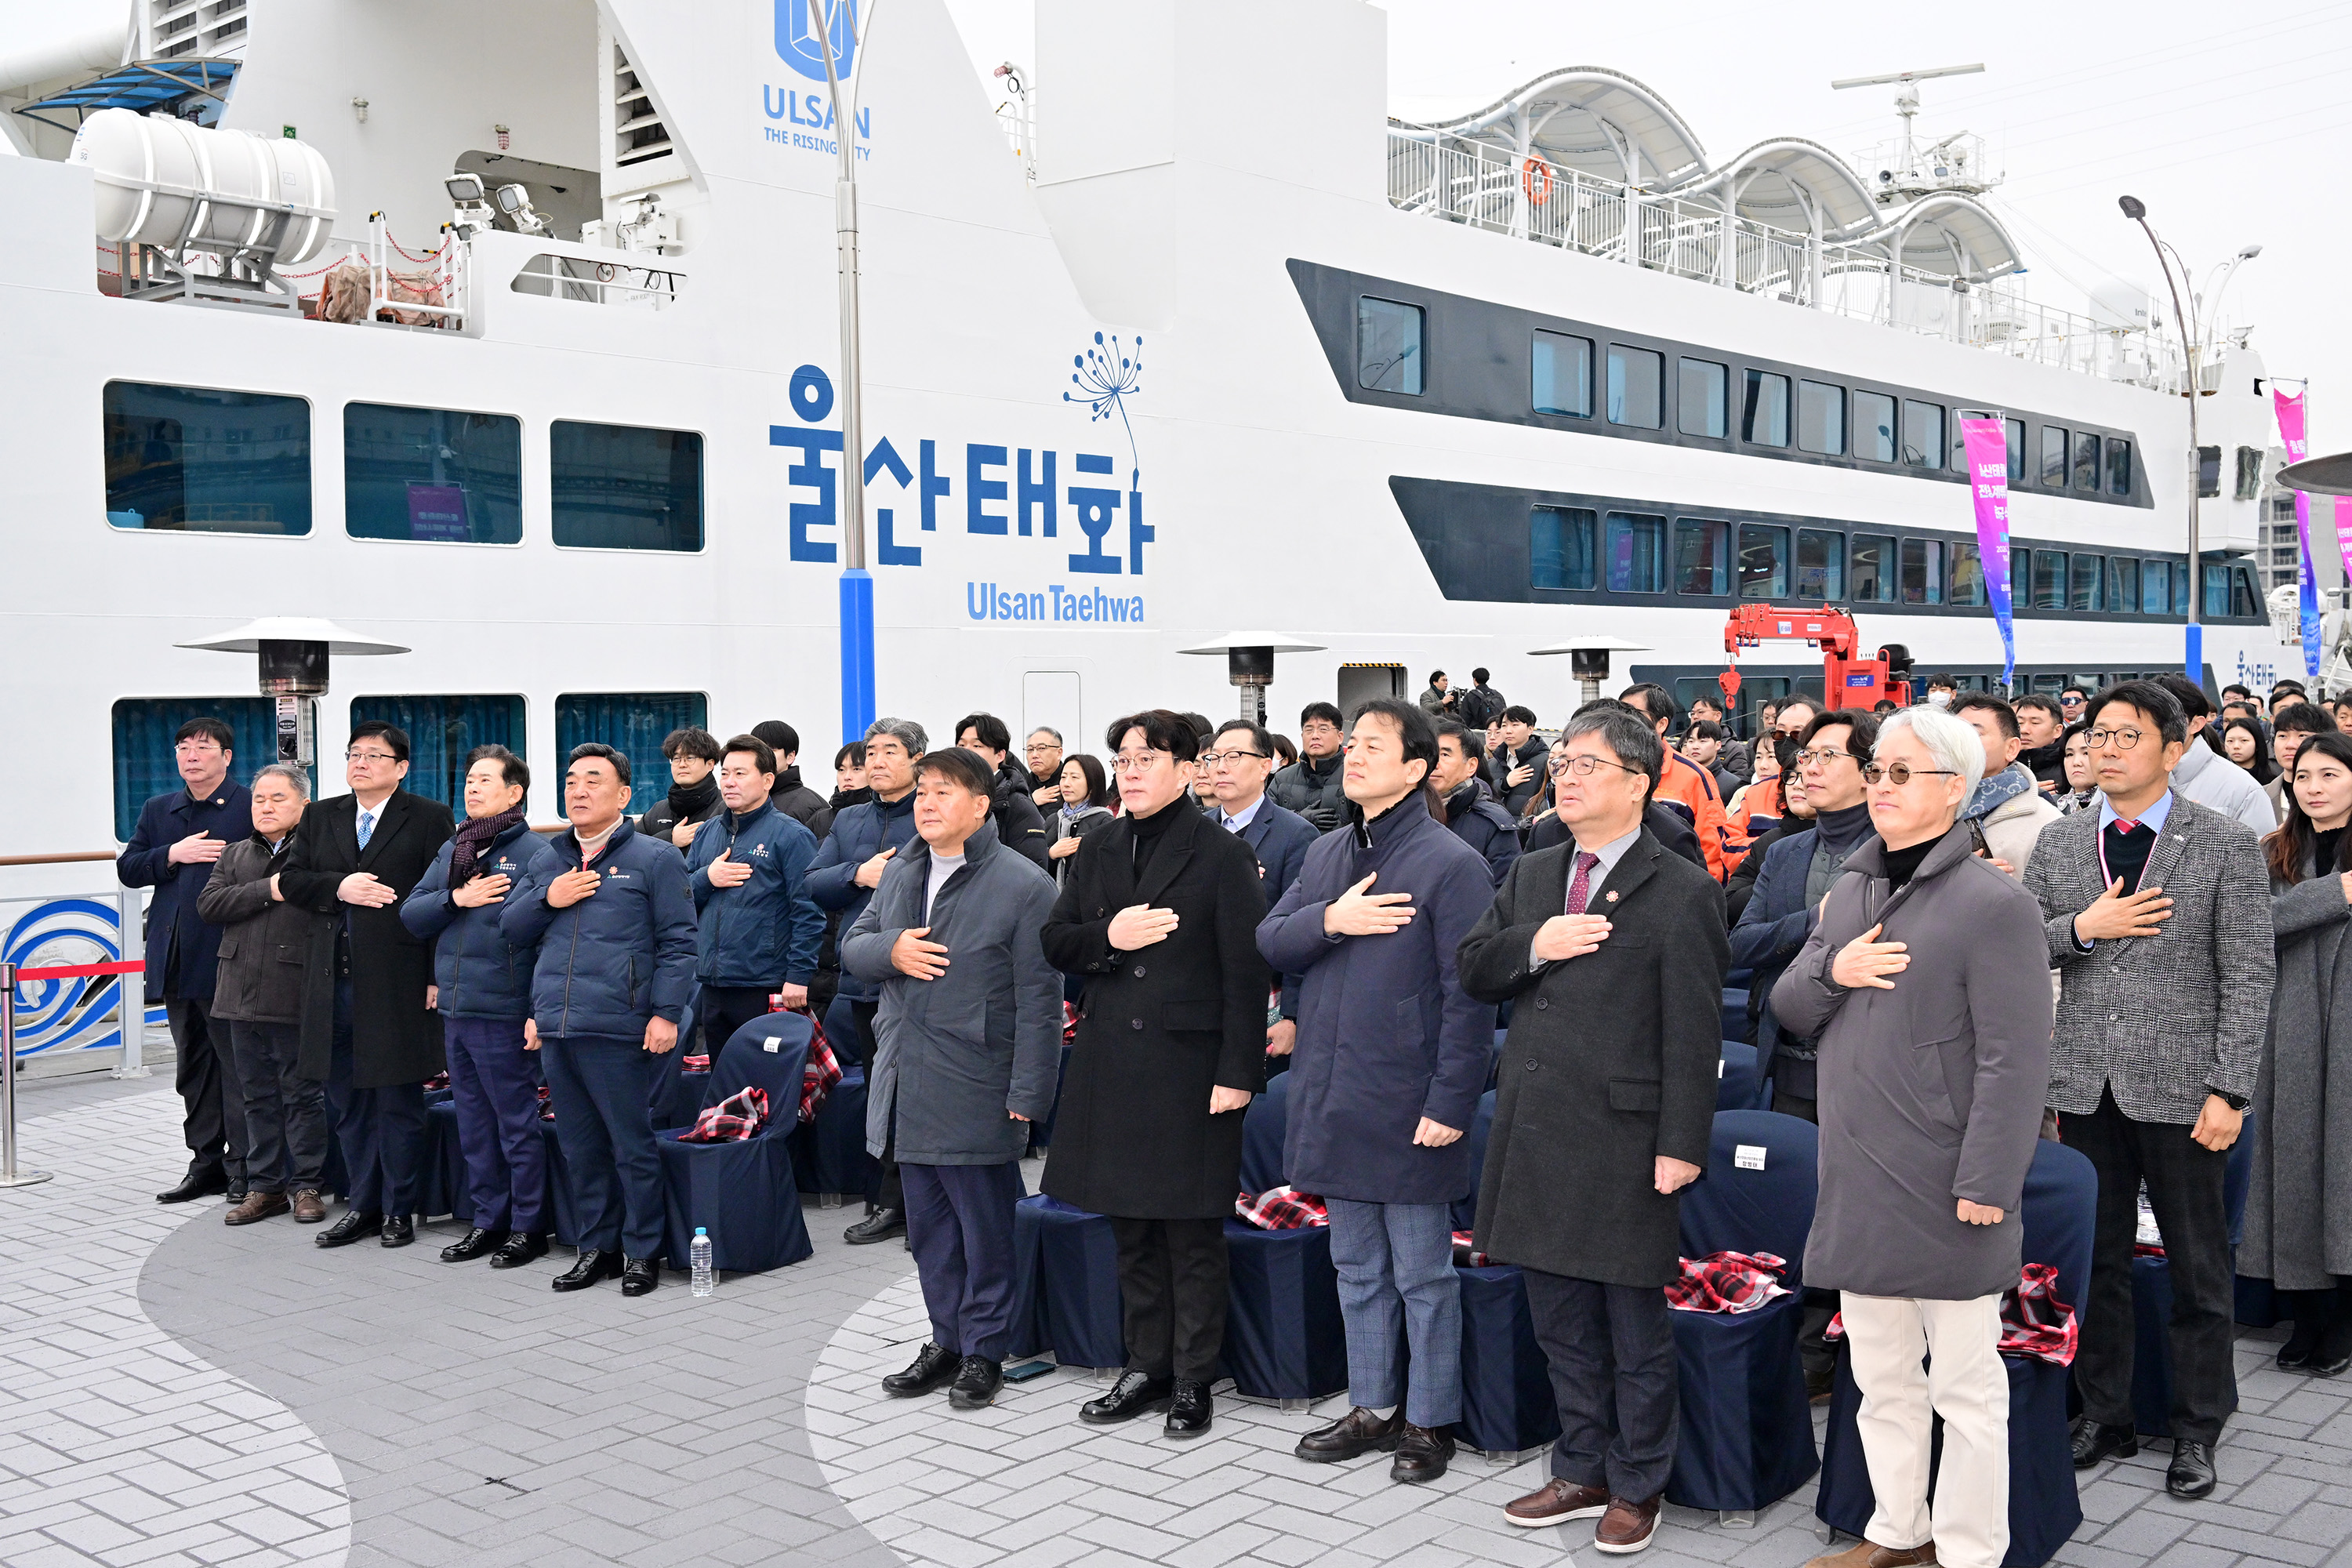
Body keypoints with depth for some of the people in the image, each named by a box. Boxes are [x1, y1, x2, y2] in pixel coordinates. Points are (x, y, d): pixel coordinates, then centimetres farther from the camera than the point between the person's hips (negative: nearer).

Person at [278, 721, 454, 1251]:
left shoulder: (430, 819, -3)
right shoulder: (321, 817, 14)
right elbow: (290, 880, 9)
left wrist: (437, 978, -13)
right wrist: (339, 887, -11)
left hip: (398, 983, -5)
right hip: (336, 980, 5)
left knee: (398, 1102, 4)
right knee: (347, 1102, 12)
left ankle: (397, 1210, 15)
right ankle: (362, 1206, 23)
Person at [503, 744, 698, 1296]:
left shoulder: (654, 859, 0)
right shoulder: (551, 862, 18)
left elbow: (677, 942, -4)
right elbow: (511, 930, 20)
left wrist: (666, 1013, -12)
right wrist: (547, 898, 1)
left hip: (617, 1030, -6)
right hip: (555, 1030, 6)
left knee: (633, 1146, -1)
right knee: (579, 1147, 12)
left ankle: (642, 1251, 10)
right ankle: (596, 1247, 23)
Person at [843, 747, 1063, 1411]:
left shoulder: (1024, 886, -11)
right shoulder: (900, 873, 11)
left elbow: (1038, 1001, -12)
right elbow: (852, 944, 16)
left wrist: (1026, 1095, -16)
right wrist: (891, 950, -8)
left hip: (975, 1093, -7)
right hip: (908, 1086, 7)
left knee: (986, 1229, 3)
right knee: (928, 1226, 15)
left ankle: (984, 1351, 16)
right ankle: (947, 1342, 28)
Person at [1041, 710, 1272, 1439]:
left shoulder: (1223, 855, -6)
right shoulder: (1098, 851, 12)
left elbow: (1247, 972, -9)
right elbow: (1054, 943, 11)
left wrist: (1238, 1072, -14)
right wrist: (1107, 936, -10)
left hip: (1189, 1067, -5)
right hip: (1113, 1068, 6)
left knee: (1193, 1234, 3)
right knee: (1132, 1231, 13)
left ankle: (1192, 1380, 15)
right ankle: (1146, 1368, 26)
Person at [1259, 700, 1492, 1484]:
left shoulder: (1451, 863, -12)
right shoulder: (1326, 854, 11)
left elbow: (1469, 996, -14)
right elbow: (1269, 942, 7)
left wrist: (1450, 1102, -17)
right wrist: (1328, 921, -13)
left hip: (1408, 1109, -7)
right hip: (1334, 1100, 7)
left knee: (1422, 1274, 6)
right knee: (1358, 1268, 17)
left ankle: (1429, 1420, 20)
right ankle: (1372, 1407, 30)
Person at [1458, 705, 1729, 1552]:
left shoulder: (1682, 893, -8)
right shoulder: (1530, 875, 11)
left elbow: (1694, 1035, -11)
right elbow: (1471, 968, 10)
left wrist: (1681, 1145, -15)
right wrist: (1531, 946, -10)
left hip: (1624, 1142, -6)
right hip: (1537, 1136, 6)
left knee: (1636, 1330, 7)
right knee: (1561, 1323, 16)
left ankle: (1636, 1487, 22)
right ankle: (1582, 1471, 31)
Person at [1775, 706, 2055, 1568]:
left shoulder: (1993, 904, -13)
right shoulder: (1850, 891, 12)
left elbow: (2017, 1061, -16)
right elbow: (1788, 1007, 13)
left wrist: (1988, 1183, -19)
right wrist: (1831, 970, -8)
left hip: (1944, 1193, -7)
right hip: (1857, 1183, 7)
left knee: (1966, 1386, 5)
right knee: (1880, 1378, 18)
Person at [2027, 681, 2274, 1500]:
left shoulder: (2227, 844, -4)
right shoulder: (2059, 843, 7)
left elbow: (2248, 977, -6)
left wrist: (2228, 1091, -12)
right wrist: (2081, 928, -12)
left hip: (2180, 1087, -3)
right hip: (2085, 1086, 3)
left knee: (2196, 1267, 8)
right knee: (2095, 1261, 11)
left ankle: (2197, 1429, 23)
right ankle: (2105, 1414, 26)